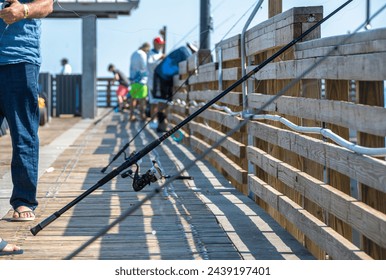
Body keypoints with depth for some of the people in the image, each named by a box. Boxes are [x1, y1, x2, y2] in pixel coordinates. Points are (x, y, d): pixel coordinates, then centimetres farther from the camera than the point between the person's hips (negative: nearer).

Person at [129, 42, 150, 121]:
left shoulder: (133, 54, 16)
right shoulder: (142, 54, -12)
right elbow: (145, 67, -16)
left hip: (133, 78, 8)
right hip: (141, 79, -8)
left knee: (133, 98, 11)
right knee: (142, 98, -1)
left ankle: (131, 115, 10)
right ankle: (142, 115, 2)